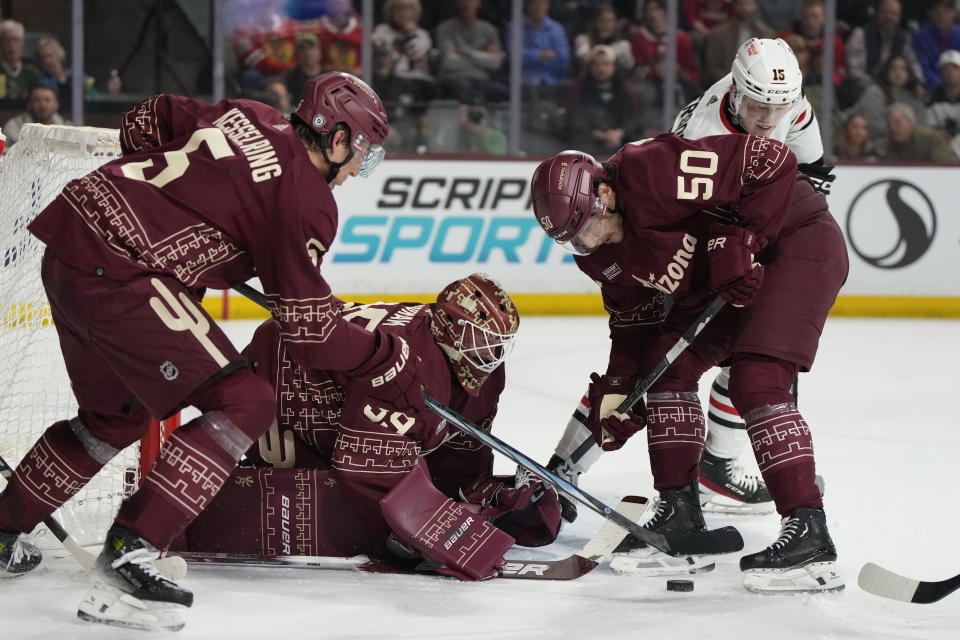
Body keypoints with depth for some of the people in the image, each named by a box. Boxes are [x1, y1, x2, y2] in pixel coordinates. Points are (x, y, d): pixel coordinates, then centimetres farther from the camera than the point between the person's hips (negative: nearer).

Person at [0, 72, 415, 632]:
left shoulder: (245, 117, 14)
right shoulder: (307, 199, -8)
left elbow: (143, 122, 25)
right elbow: (309, 328, -7)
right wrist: (388, 361, 5)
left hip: (69, 236, 10)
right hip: (120, 274, -10)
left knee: (119, 414, 28)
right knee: (244, 404, -10)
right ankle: (127, 557, -18)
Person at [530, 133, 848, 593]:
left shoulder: (652, 172, -32)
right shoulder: (599, 251, -3)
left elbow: (771, 160, -30)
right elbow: (632, 314, 10)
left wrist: (742, 243, -29)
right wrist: (617, 387, 0)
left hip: (798, 240, -9)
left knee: (755, 380, -21)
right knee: (666, 363, 1)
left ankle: (809, 534, -23)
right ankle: (680, 516, 8)